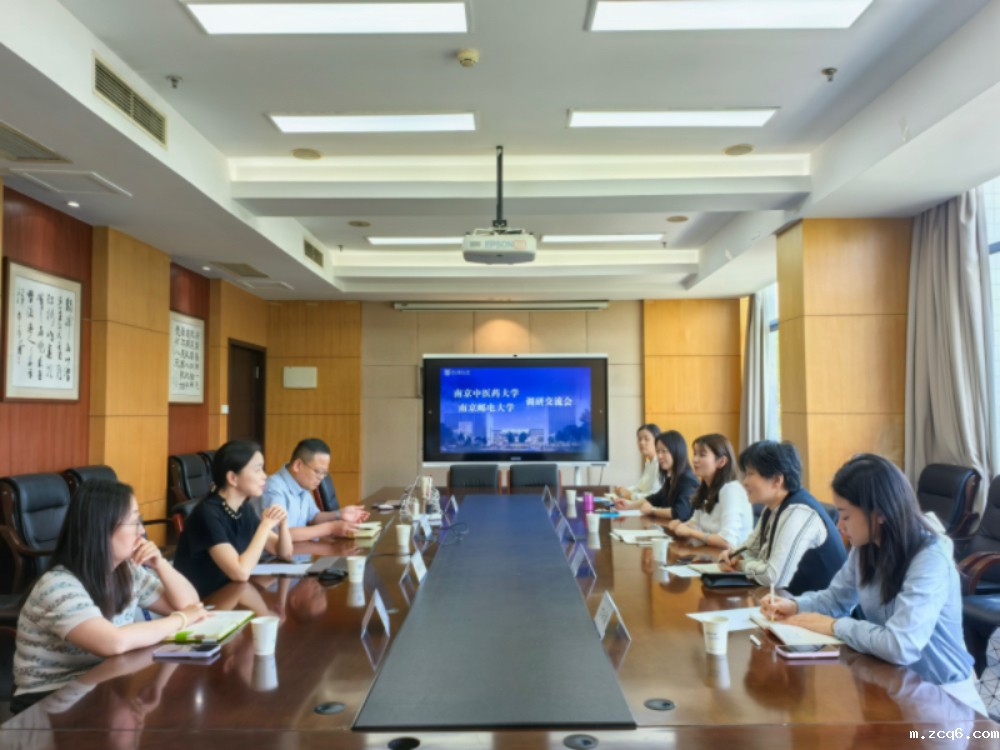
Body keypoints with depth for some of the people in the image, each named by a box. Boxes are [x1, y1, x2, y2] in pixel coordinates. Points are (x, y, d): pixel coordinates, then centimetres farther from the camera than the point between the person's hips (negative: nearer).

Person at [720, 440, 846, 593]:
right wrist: (735, 556, -4)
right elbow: (751, 547, 17)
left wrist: (744, 566, -11)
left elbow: (774, 577, -30)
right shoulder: (773, 507, 4)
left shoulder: (798, 513, -24)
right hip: (796, 595, 8)